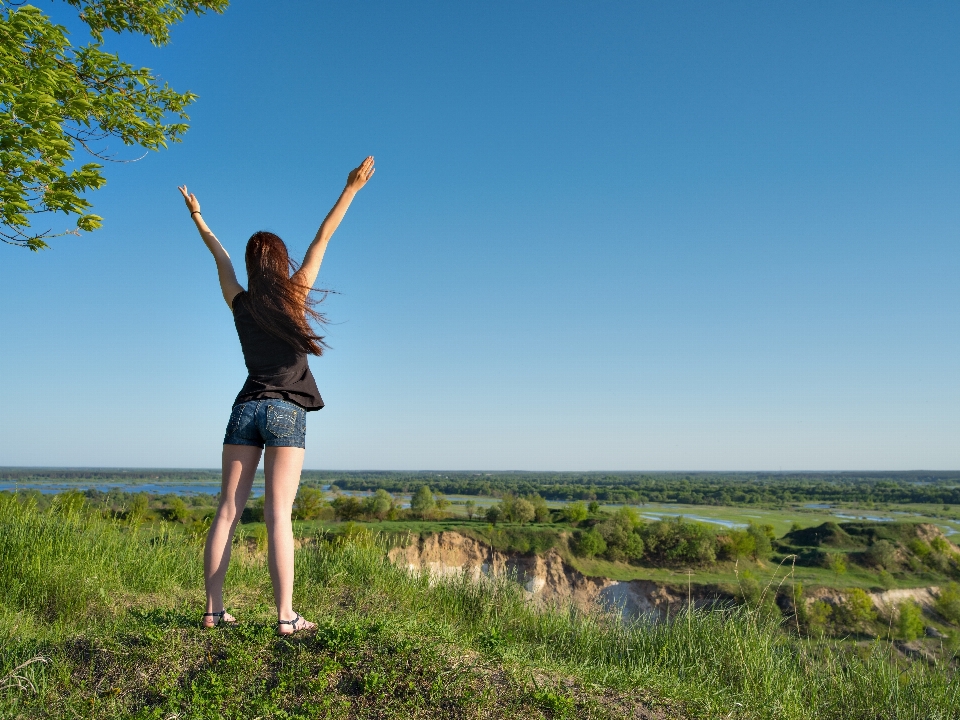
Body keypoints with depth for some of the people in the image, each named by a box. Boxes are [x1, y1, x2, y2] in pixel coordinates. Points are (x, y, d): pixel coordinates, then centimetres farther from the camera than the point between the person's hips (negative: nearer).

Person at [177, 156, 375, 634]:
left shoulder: (239, 303, 9)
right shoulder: (293, 294, 1)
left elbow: (220, 256, 25)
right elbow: (322, 240, 5)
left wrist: (197, 217, 42)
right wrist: (351, 189, 9)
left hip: (246, 409, 4)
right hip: (285, 412, -3)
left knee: (228, 512, 5)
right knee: (278, 515, -9)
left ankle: (213, 609, 6)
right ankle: (286, 615, -10)